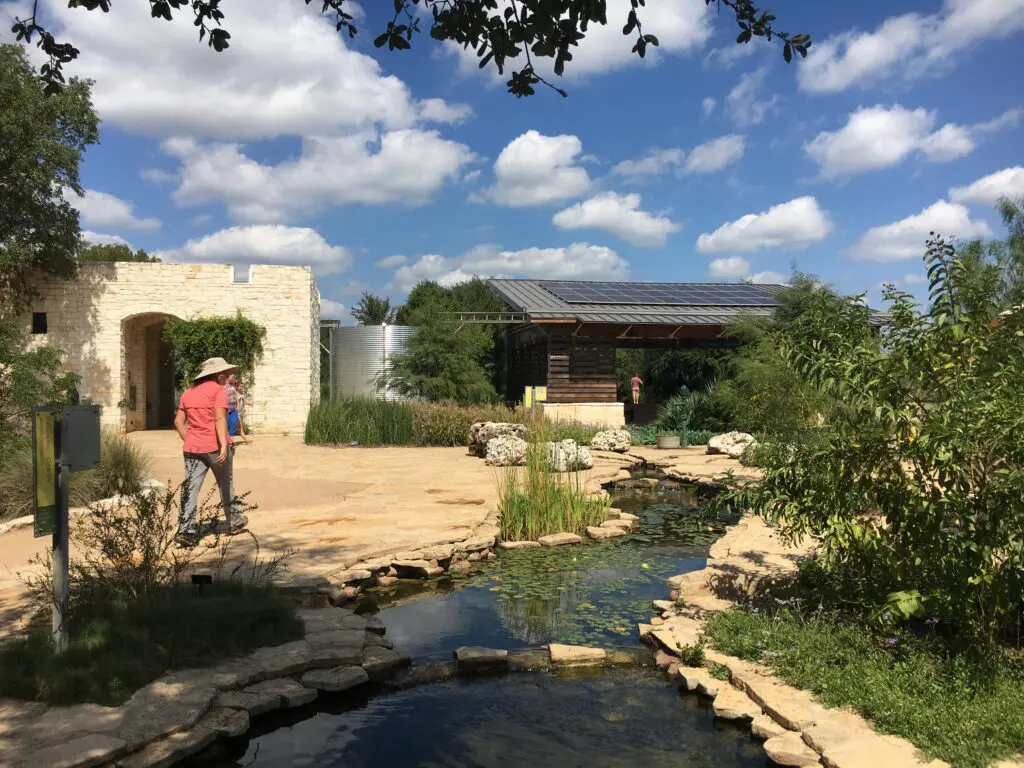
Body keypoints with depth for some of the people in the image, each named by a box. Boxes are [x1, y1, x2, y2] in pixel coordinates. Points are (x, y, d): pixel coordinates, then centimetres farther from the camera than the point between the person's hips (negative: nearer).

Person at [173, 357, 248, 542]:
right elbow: (220, 419, -18)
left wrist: (188, 440, 18)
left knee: (190, 487, 0)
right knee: (225, 483, 13)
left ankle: (185, 529, -8)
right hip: (215, 446, -5)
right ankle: (233, 521, 28)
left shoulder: (188, 392, 14)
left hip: (192, 448, 5)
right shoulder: (219, 390, -6)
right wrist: (224, 445, -23)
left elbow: (179, 420, 13)